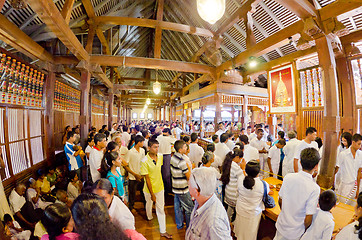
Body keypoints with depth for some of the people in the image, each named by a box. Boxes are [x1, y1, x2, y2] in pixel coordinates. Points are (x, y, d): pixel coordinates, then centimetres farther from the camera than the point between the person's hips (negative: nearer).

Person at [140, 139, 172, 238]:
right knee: (149, 204, 25)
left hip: (159, 187, 3)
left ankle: (163, 231, 25)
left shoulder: (160, 156, -11)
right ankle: (149, 217, 57)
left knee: (161, 209, 10)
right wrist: (152, 194, -17)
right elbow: (147, 178, -21)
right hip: (149, 189, -2)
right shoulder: (144, 161, -25)